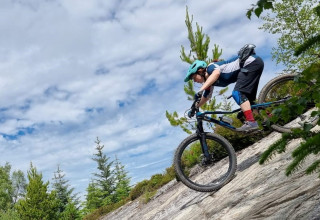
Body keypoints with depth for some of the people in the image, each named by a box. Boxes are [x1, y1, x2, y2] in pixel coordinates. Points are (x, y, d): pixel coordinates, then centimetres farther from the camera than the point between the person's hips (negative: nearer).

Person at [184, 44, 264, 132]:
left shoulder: (210, 67, -15)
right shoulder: (208, 81, 12)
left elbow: (216, 73, -40)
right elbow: (206, 96, 26)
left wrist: (200, 90, -45)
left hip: (251, 62, -10)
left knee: (237, 93, -21)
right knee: (246, 98, 12)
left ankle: (251, 123, -27)